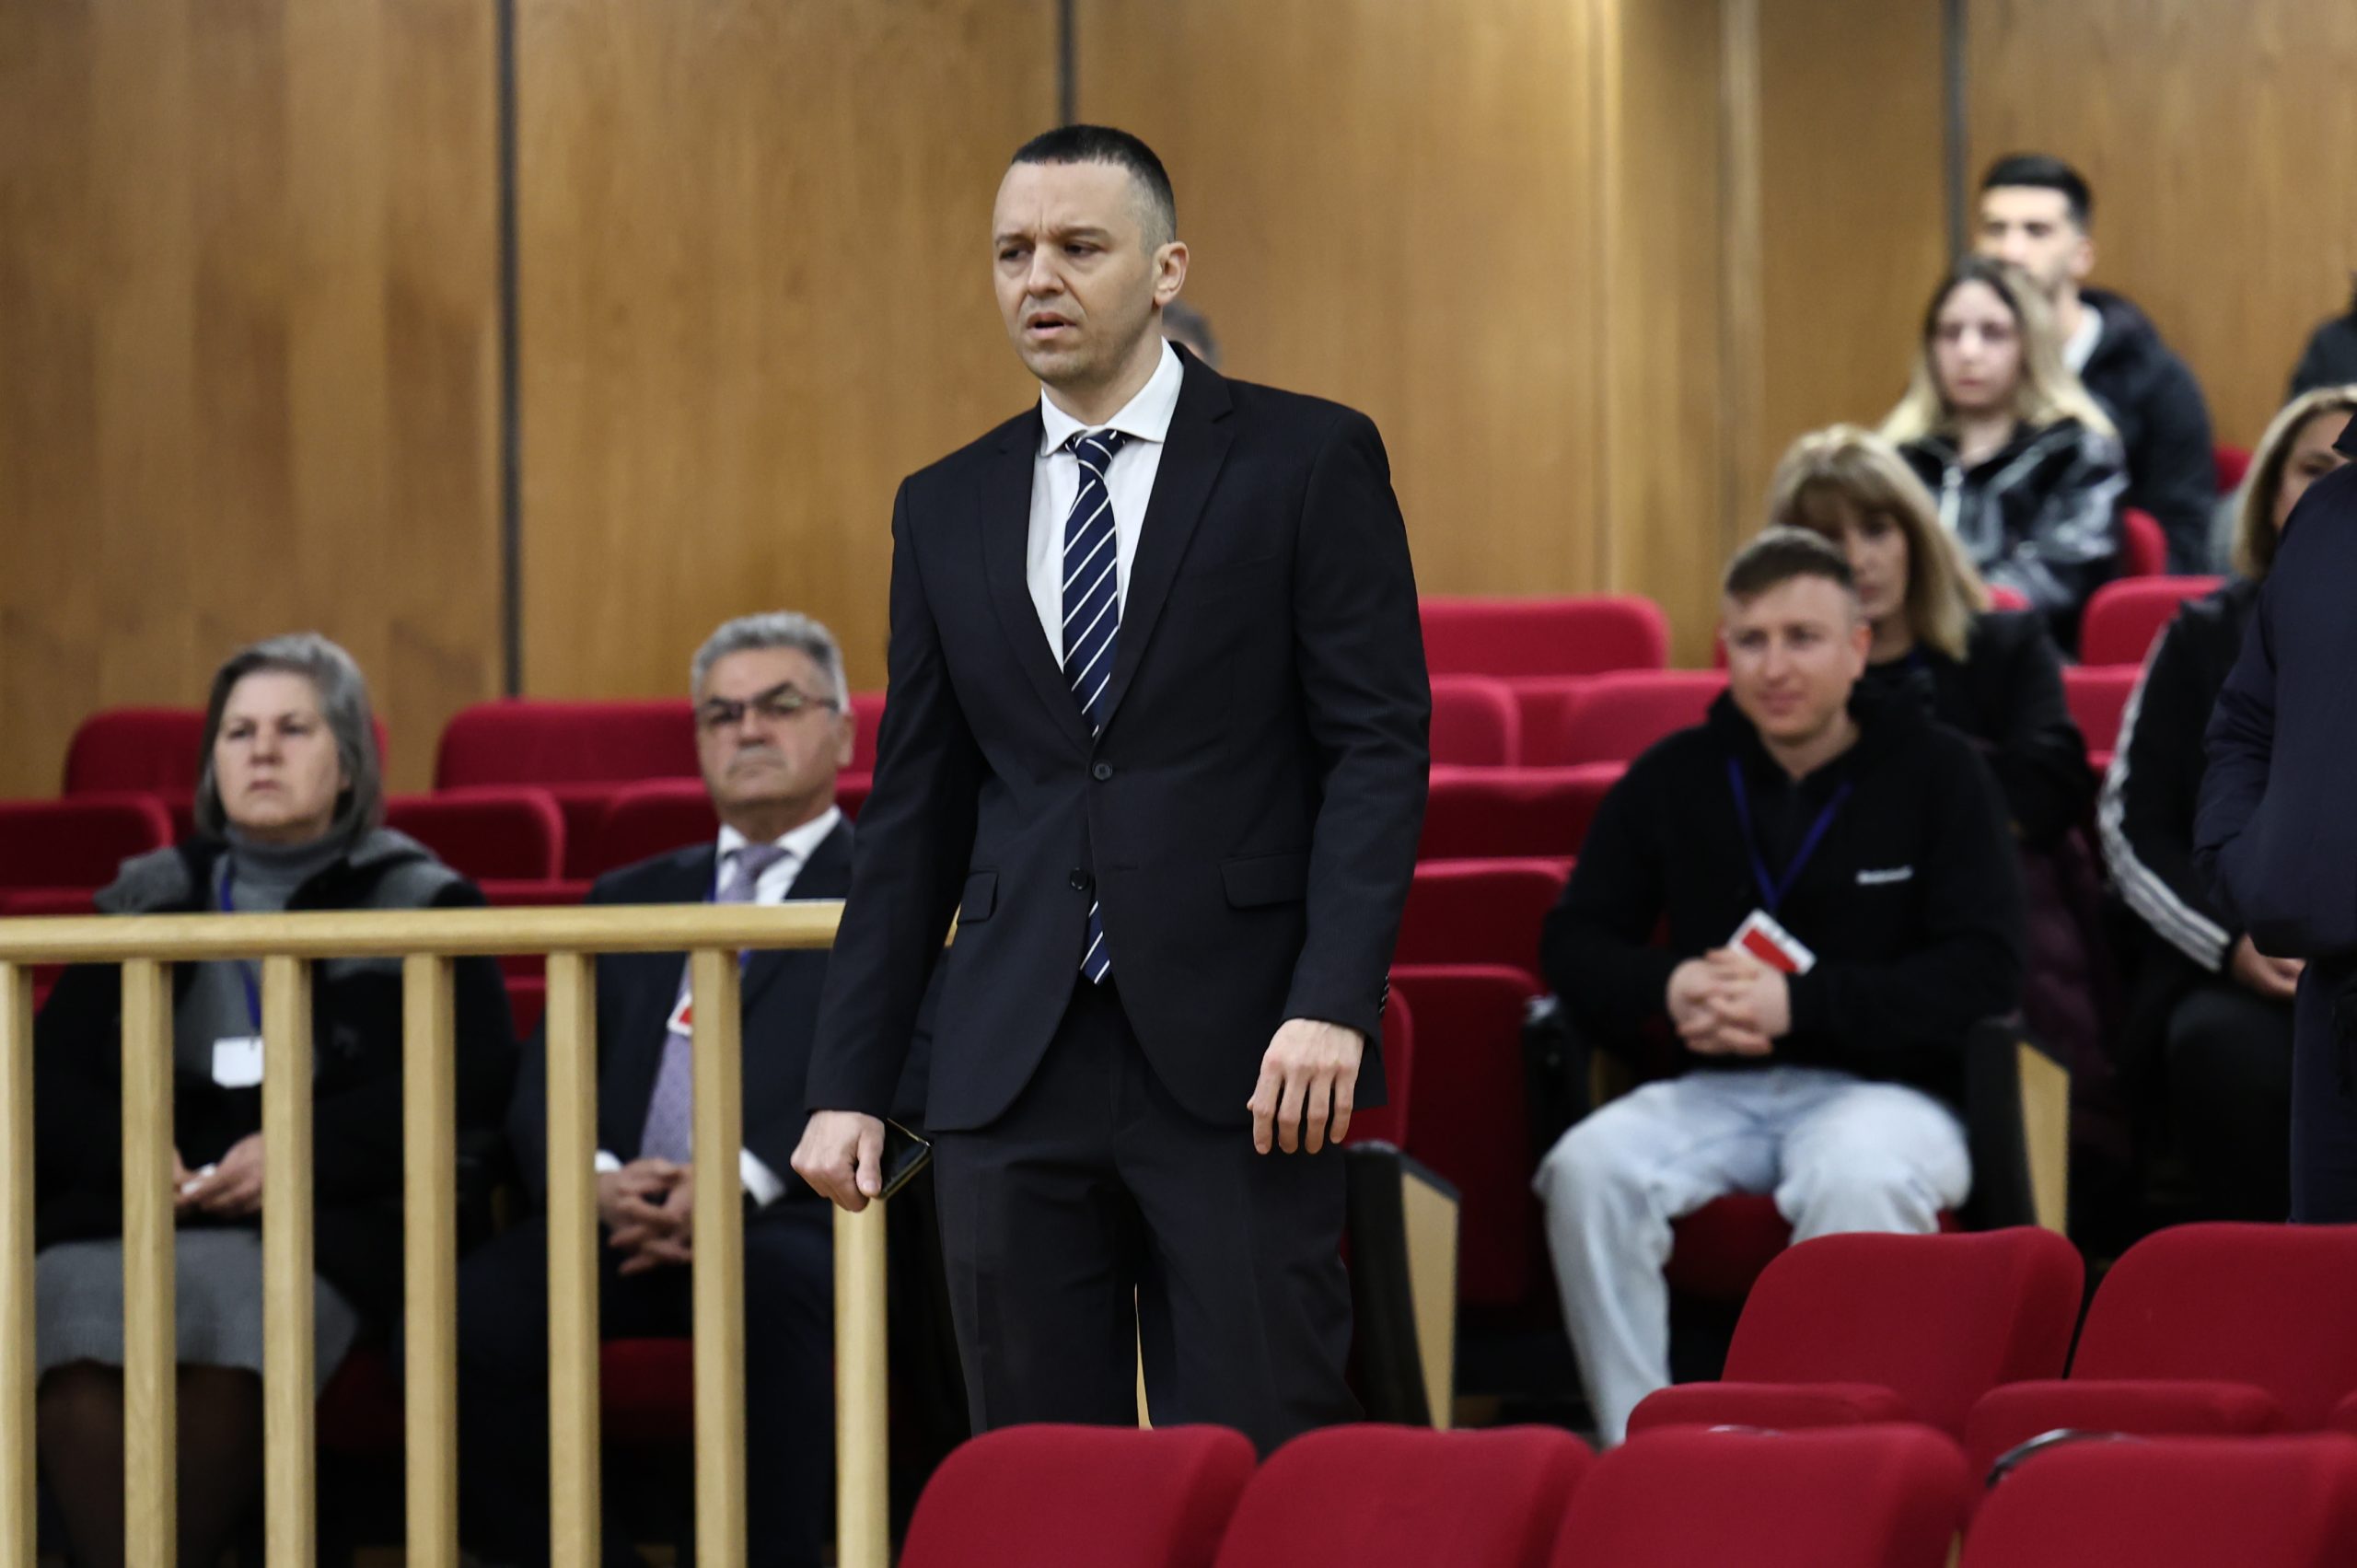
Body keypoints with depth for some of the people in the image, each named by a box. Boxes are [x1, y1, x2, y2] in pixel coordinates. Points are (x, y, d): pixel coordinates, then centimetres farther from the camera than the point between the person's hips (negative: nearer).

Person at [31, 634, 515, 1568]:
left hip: (330, 1220, -3)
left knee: (223, 1313, -38)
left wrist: (303, 1149, -12)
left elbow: (471, 1082, 2)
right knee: (78, 1318, -34)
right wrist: (123, 1148, -5)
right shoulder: (149, 901, 25)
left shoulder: (418, 904, 15)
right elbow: (52, 1072, 18)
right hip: (131, 1209, 3)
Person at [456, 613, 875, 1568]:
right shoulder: (630, 901, 29)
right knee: (466, 1318, -28)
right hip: (626, 1225, 4)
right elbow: (545, 1085, 17)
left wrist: (746, 1177, -19)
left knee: (772, 1286, -40)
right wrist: (595, 1177, -8)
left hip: (793, 1217, -4)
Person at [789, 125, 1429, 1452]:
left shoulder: (1309, 461, 1)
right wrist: (851, 1080, 10)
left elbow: (1379, 745, -4)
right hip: (1016, 1070, 4)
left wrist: (1332, 1004, -16)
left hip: (1239, 1058, -4)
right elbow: (917, 810, 15)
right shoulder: (947, 510, 13)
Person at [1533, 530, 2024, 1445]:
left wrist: (1800, 1004, -18)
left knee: (1860, 1179, -39)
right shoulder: (1673, 778, 11)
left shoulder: (1937, 775, 0)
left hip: (1885, 1086, -3)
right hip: (1716, 1089, 3)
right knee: (1587, 1169, -27)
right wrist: (1667, 991, -11)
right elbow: (1575, 942, 13)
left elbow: (1985, 972, -8)